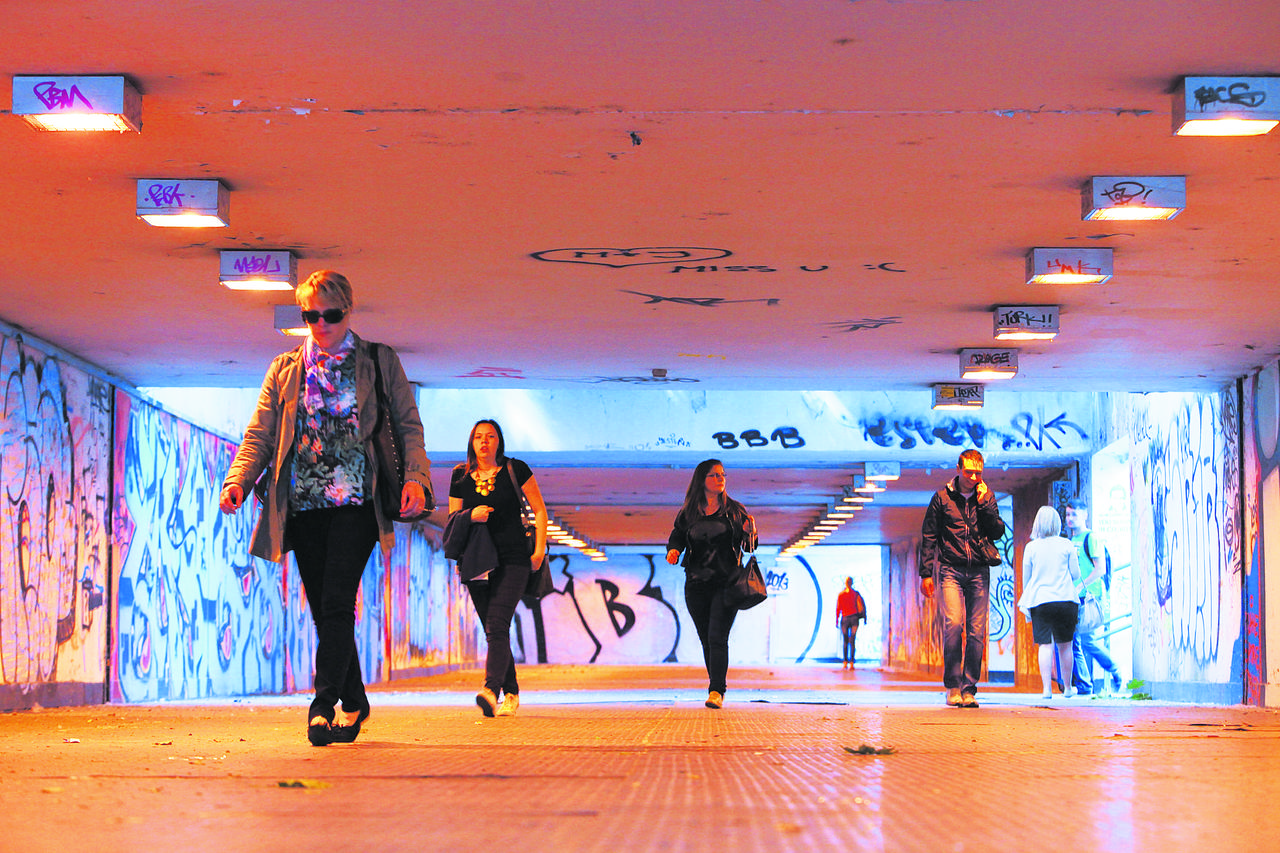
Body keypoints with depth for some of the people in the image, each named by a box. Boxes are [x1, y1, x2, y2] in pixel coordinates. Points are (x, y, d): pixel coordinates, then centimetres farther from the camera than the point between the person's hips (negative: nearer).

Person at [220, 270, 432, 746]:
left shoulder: (380, 362, 10)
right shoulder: (284, 370, 16)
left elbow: (408, 425, 6)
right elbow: (259, 434, 10)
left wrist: (414, 477, -11)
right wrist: (237, 480, -7)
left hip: (355, 503, -3)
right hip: (304, 506, 4)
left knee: (336, 602, -16)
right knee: (325, 611, 6)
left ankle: (323, 705, -18)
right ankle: (354, 703, 19)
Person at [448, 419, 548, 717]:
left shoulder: (515, 470, 2)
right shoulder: (460, 477, 10)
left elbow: (539, 510, 5)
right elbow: (451, 518, 15)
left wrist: (540, 548, -4)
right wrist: (471, 515, -7)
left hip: (513, 559, -4)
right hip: (477, 562, 4)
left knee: (497, 625, -19)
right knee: (493, 631, 6)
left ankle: (491, 690, -33)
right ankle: (511, 693, 19)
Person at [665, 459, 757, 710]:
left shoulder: (734, 510, 6)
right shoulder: (688, 513, 9)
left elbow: (749, 547, 8)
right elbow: (676, 536, 11)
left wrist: (749, 532, -14)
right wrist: (674, 550, -11)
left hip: (726, 583, -3)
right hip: (696, 584, 3)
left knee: (717, 637, -14)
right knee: (706, 639, 7)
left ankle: (716, 692, -19)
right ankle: (717, 686, 21)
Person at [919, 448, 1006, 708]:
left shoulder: (987, 498, 10)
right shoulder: (942, 497, 5)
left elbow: (998, 532, 3)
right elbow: (928, 537, 7)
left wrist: (984, 503, -7)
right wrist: (926, 573, 2)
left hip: (979, 571, 2)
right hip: (951, 569, -2)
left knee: (976, 631, -2)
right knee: (953, 623, -17)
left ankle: (969, 689, 4)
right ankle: (952, 685, -7)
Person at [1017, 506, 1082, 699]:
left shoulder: (1031, 547, 1)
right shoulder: (1066, 545, 1)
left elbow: (1025, 578, 8)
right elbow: (1076, 574, 5)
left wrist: (1026, 603, 19)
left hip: (1039, 601, 0)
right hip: (1065, 599, 0)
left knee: (1045, 645, -2)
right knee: (1065, 645, 11)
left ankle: (1047, 688, -10)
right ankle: (1068, 688, 20)